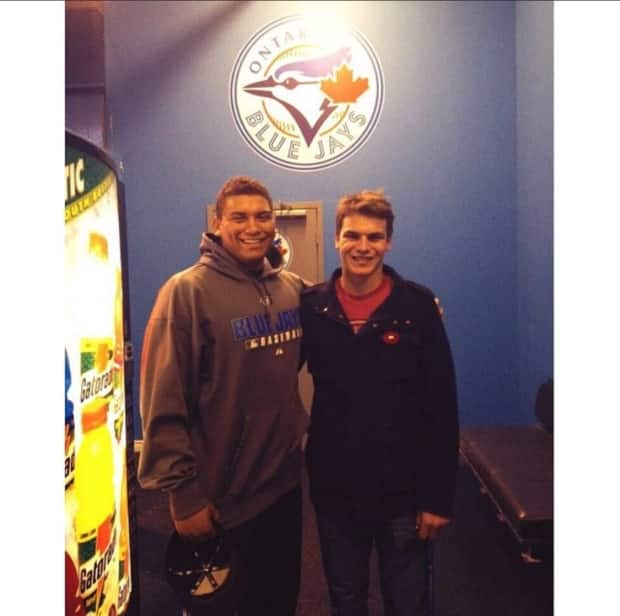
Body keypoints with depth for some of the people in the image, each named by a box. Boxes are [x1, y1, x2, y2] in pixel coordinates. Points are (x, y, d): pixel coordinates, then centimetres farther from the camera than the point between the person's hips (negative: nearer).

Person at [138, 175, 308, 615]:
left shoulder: (295, 289, 1)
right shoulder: (188, 291, -16)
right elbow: (163, 406, -17)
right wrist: (184, 494, -16)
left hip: (285, 482, 5)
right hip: (221, 497, -5)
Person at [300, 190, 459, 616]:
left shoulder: (418, 306, -8)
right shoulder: (310, 307, -2)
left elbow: (441, 408, -8)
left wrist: (439, 496, -9)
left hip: (403, 490, -2)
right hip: (334, 489, 2)